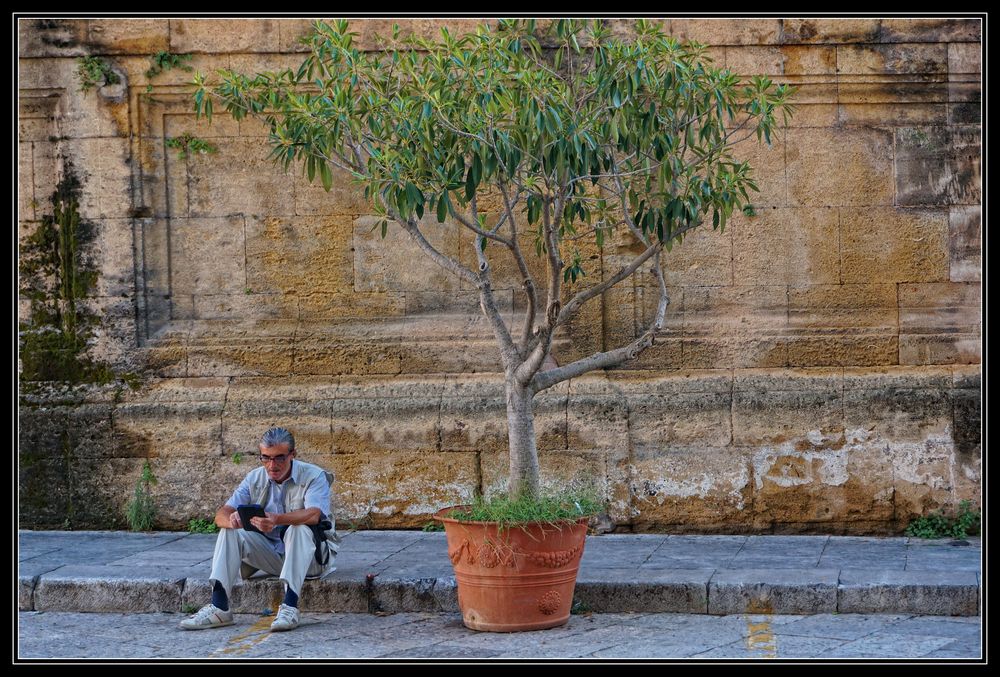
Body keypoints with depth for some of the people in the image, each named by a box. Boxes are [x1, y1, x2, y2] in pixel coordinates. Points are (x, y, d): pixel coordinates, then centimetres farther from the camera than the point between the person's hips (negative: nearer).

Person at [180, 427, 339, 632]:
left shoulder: (314, 476, -11)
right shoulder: (255, 478, 3)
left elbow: (313, 515, -31)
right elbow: (221, 515, -6)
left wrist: (277, 520, -51)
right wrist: (231, 520, -33)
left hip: (309, 557, -5)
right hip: (270, 552, 5)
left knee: (298, 529, -36)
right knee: (230, 532, -16)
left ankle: (290, 606, -46)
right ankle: (219, 607, -28)